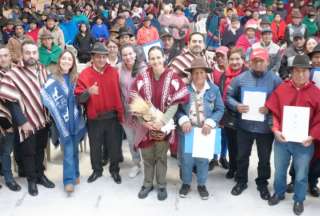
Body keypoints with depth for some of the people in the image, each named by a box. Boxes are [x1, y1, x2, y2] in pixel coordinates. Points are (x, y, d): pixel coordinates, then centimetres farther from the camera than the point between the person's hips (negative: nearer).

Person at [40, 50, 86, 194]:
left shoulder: (75, 78, 6)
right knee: (68, 150, -5)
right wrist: (57, 112, -17)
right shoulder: (53, 79, -9)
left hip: (76, 118, 4)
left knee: (74, 148, 14)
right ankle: (69, 180, 2)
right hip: (63, 120, -4)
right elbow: (45, 95, -21)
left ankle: (75, 174, 28)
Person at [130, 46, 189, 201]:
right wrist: (144, 121, -16)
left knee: (161, 156, 9)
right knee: (147, 156, 12)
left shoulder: (172, 77, -9)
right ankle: (147, 183, 31)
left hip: (164, 125, -1)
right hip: (145, 124, 1)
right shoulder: (142, 77, -6)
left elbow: (175, 103, -11)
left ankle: (162, 185, 26)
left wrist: (162, 121, -18)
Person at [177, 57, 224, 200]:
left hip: (205, 130, 1)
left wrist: (210, 123, -14)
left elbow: (220, 109, -2)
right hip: (187, 129, 0)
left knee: (203, 158, 12)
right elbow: (177, 108, -1)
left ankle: (201, 185, 30)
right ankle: (186, 183, 28)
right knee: (186, 158, 7)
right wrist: (183, 120, -16)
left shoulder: (214, 89, -3)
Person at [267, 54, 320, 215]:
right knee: (279, 170, 17)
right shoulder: (281, 89, -2)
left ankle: (299, 200, 32)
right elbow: (272, 111, 1)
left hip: (304, 142, -1)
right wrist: (275, 130, -10)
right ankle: (279, 193, 40)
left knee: (301, 174, 11)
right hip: (281, 139, 1)